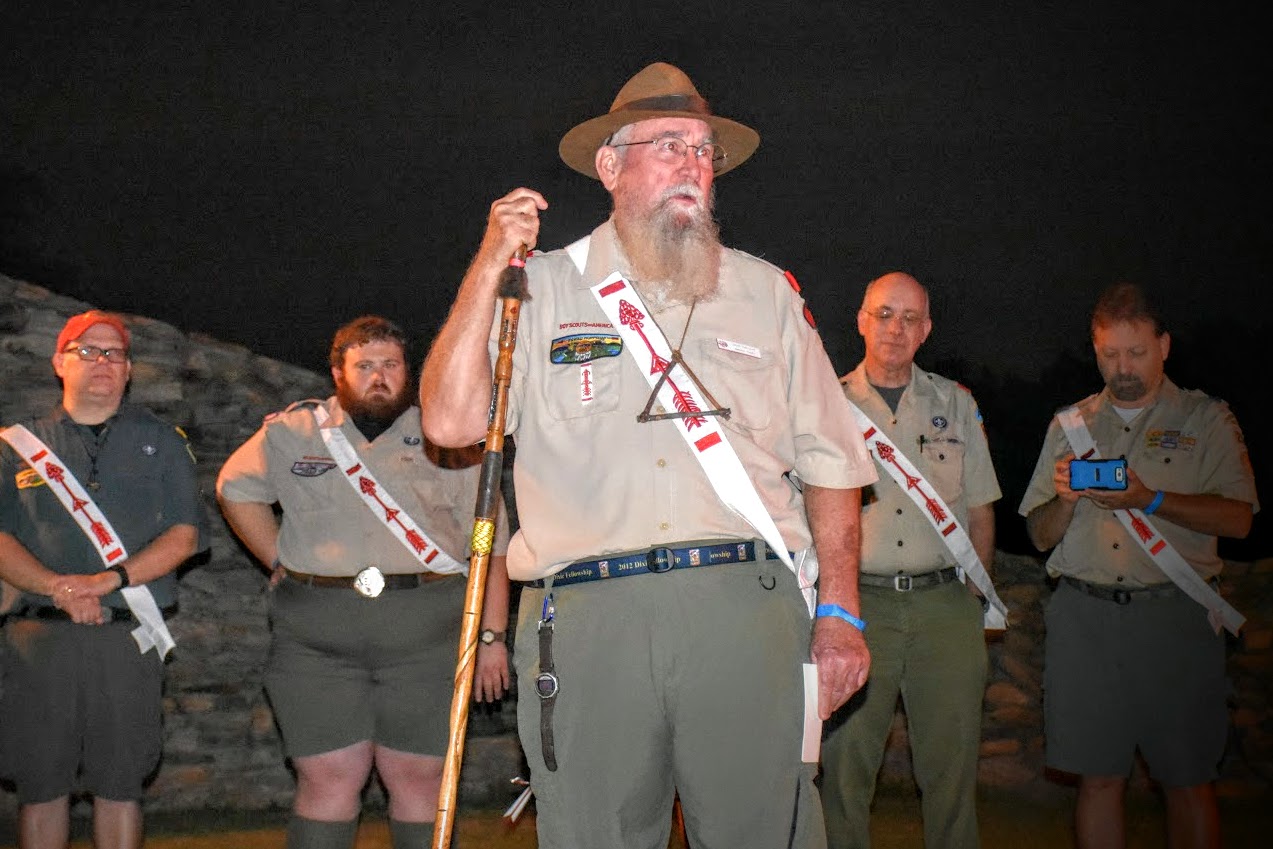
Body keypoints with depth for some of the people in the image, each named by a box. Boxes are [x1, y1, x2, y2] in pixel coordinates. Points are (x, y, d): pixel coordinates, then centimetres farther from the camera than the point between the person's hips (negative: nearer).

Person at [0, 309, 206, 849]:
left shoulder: (162, 443, 12)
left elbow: (186, 534, 3)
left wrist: (113, 578, -11)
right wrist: (59, 587, -13)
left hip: (130, 638, 0)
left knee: (120, 786, 4)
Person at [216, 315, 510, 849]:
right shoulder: (294, 433, 11)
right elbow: (236, 489, 24)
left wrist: (491, 636, -2)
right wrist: (280, 562, 12)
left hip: (426, 639, 0)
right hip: (316, 637, 1)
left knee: (419, 776, 1)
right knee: (330, 778, 1)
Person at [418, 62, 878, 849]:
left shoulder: (766, 292, 15)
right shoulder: (541, 288, 11)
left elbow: (828, 461, 13)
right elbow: (452, 422, -1)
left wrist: (840, 612, 4)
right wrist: (491, 266, -3)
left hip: (746, 607, 1)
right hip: (588, 619, -1)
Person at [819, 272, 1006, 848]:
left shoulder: (955, 403, 13)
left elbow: (980, 509, 15)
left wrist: (974, 590, 6)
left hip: (944, 604, 2)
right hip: (858, 604, -1)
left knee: (952, 762, 2)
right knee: (845, 763, -2)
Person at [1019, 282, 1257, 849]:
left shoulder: (1206, 419, 7)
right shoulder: (1070, 424, 15)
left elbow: (1238, 518, -5)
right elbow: (1041, 535, 13)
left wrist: (1150, 499, -17)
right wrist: (1066, 498, -8)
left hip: (1175, 617, -2)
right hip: (1084, 618, 2)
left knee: (1188, 780, 2)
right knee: (1098, 777, 3)